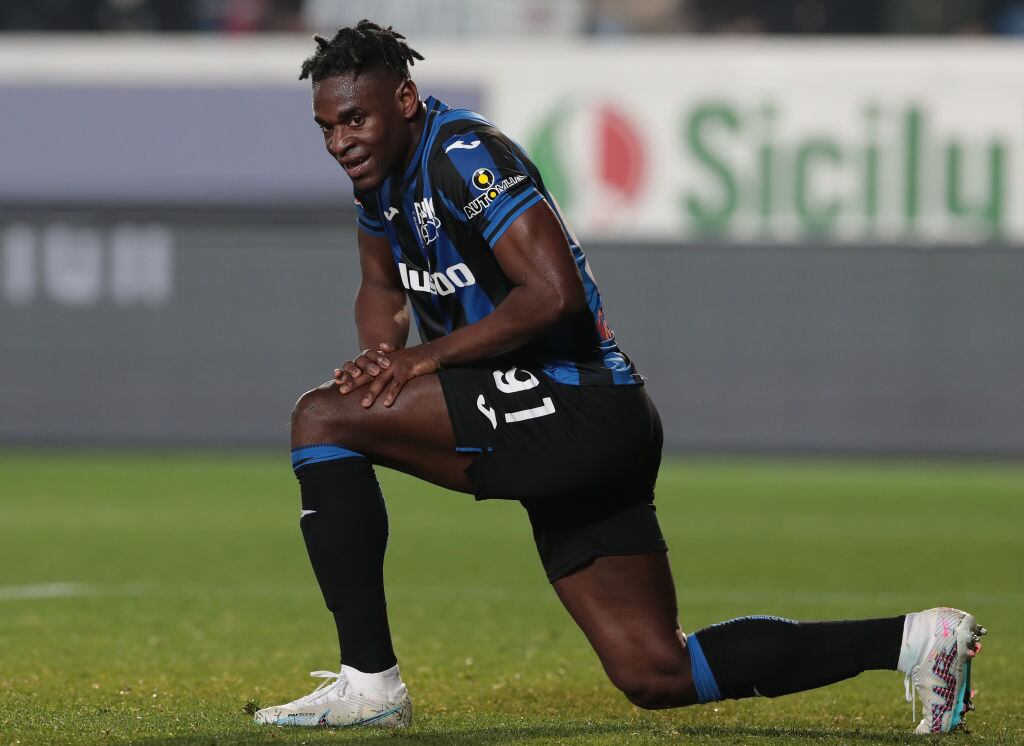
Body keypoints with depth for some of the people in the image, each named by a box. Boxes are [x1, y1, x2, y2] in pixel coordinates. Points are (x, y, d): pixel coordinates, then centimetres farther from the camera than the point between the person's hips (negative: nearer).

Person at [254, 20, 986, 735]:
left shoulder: (463, 154, -16)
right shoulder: (383, 169, 13)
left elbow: (553, 293, -25)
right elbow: (383, 289, 29)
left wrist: (429, 356, -18)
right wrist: (381, 355, 7)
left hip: (577, 409, -10)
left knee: (321, 418, -14)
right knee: (656, 674, 7)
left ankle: (369, 679, -15)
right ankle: (910, 640, 11)